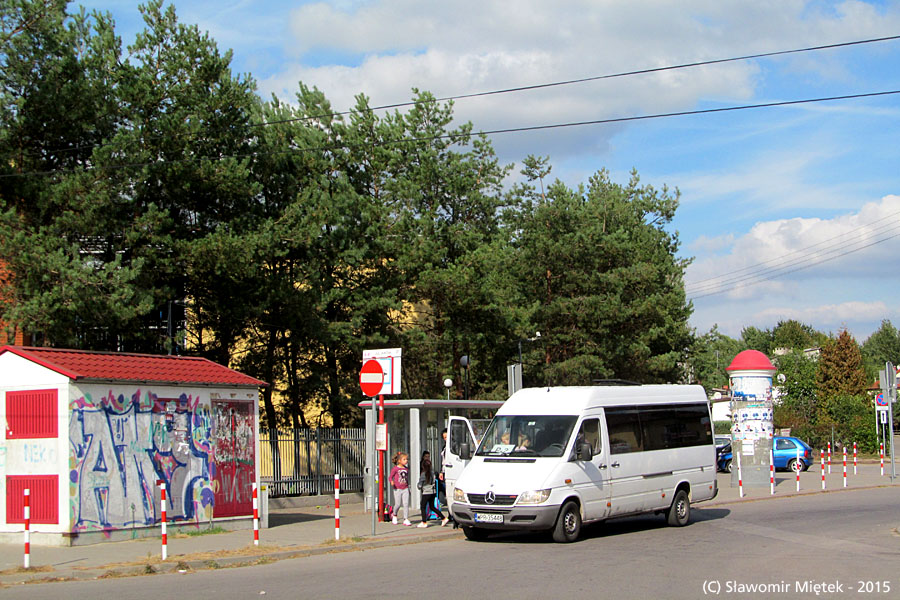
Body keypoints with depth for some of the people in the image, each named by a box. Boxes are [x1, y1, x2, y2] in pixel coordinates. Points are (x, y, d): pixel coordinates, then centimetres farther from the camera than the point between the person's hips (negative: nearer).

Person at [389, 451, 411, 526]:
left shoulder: (406, 469, 8)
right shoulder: (395, 468, -7)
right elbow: (390, 477, -4)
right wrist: (392, 481, -25)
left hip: (405, 489, 4)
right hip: (397, 489, -4)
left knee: (406, 504, -4)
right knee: (398, 504, 2)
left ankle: (406, 519, -2)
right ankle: (394, 515, 30)